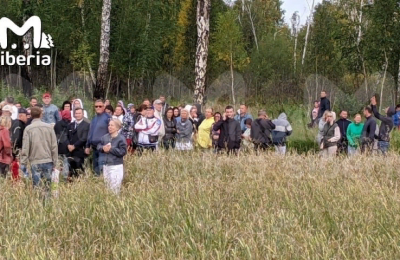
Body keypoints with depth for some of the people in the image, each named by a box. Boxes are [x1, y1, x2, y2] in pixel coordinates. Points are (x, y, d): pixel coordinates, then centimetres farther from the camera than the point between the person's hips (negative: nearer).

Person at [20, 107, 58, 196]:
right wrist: (54, 162, 11)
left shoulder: (28, 129, -5)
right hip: (48, 160, 2)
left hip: (35, 162, -2)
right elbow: (54, 146, 3)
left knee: (37, 185, 1)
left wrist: (23, 163, 3)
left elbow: (25, 148, -5)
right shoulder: (49, 127, 1)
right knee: (48, 185, 7)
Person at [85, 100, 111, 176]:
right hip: (94, 146, 8)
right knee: (95, 168, 10)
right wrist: (87, 146, 18)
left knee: (101, 168, -14)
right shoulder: (94, 118, 17)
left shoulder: (107, 118, -6)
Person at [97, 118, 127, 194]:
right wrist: (103, 148, -10)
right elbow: (99, 146, 13)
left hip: (116, 166, -6)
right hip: (106, 165, 6)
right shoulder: (105, 137, 7)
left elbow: (122, 151, -15)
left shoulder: (121, 138, -9)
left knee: (114, 188, -10)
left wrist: (111, 149, -15)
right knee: (107, 186, 14)